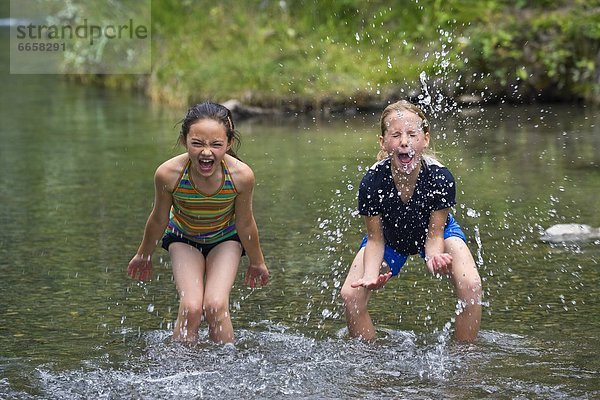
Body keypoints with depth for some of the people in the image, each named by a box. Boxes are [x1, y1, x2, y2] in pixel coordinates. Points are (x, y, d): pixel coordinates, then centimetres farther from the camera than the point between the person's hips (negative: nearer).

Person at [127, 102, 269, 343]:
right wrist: (143, 256, 4)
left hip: (225, 239, 0)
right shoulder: (168, 174, -34)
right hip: (183, 237, 0)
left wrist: (256, 262, 3)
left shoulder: (241, 175, -34)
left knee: (215, 306, -16)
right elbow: (159, 219, -11)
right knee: (190, 307, -16)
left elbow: (245, 223, -13)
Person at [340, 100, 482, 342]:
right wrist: (370, 276, -40)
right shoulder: (372, 183, -34)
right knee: (351, 296, -16)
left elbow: (434, 236, -26)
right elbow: (375, 240, -20)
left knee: (471, 287, -24)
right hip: (390, 237, 1)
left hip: (434, 232, -1)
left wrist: (434, 258, -50)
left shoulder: (440, 178, -35)